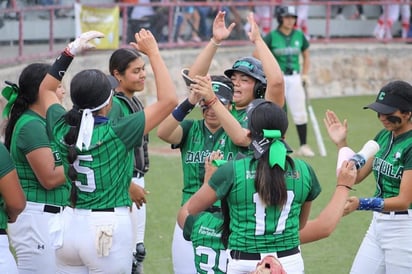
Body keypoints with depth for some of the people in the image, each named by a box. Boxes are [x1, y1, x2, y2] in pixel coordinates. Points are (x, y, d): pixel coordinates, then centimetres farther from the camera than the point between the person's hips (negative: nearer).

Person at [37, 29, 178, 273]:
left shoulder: (63, 129, -1)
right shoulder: (117, 133, -15)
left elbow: (46, 90, 21)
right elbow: (168, 100, -13)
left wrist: (71, 51, 18)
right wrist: (153, 53, -6)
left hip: (70, 225, 5)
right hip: (109, 229, -5)